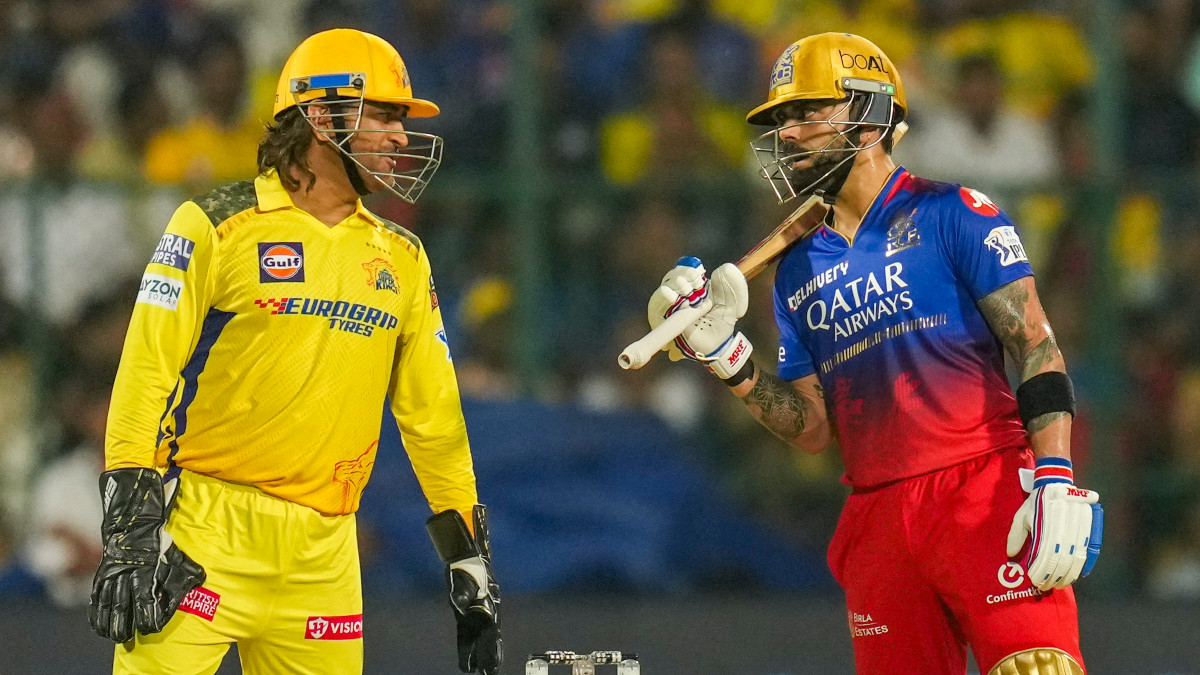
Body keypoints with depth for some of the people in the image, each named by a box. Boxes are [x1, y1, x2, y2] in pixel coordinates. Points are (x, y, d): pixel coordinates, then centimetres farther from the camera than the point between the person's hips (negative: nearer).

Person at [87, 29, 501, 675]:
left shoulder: (401, 259, 15)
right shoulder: (219, 227, -2)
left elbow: (432, 412, 18)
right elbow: (148, 373, -6)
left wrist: (470, 559, 16)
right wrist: (130, 530, -14)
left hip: (322, 553, 5)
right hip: (208, 534, -5)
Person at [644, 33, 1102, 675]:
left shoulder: (949, 214, 2)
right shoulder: (798, 269, 18)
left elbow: (1034, 344, -4)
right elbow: (813, 428, 16)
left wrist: (1055, 478, -16)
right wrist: (725, 356, 1)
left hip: (984, 485, -5)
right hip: (878, 518, 5)